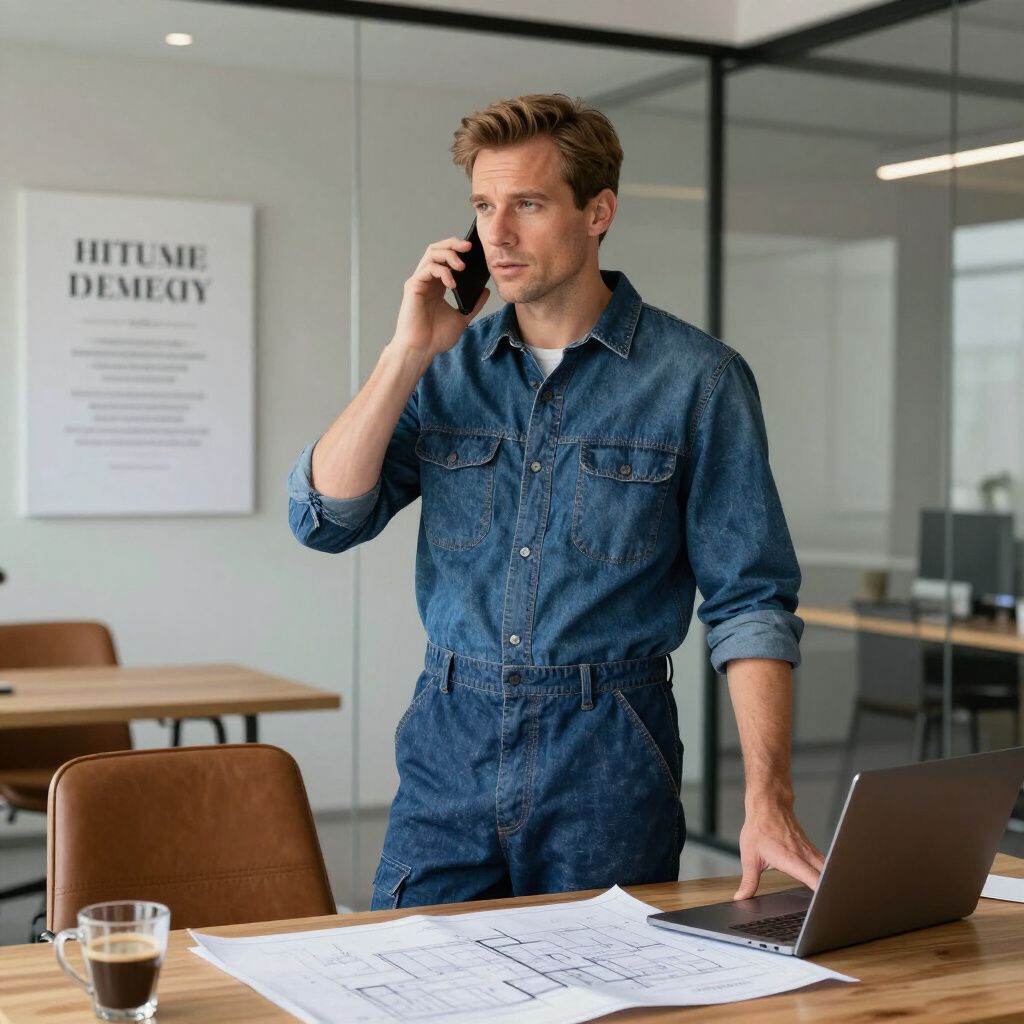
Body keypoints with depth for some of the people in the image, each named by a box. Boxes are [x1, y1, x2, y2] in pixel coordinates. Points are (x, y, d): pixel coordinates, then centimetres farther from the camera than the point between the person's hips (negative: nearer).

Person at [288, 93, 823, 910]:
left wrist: (768, 801, -18)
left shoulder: (696, 377, -6)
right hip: (451, 750, 3)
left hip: (608, 759, -3)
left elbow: (749, 602, -8)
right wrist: (410, 353, -10)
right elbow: (325, 518, -3)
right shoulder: (450, 366, 6)